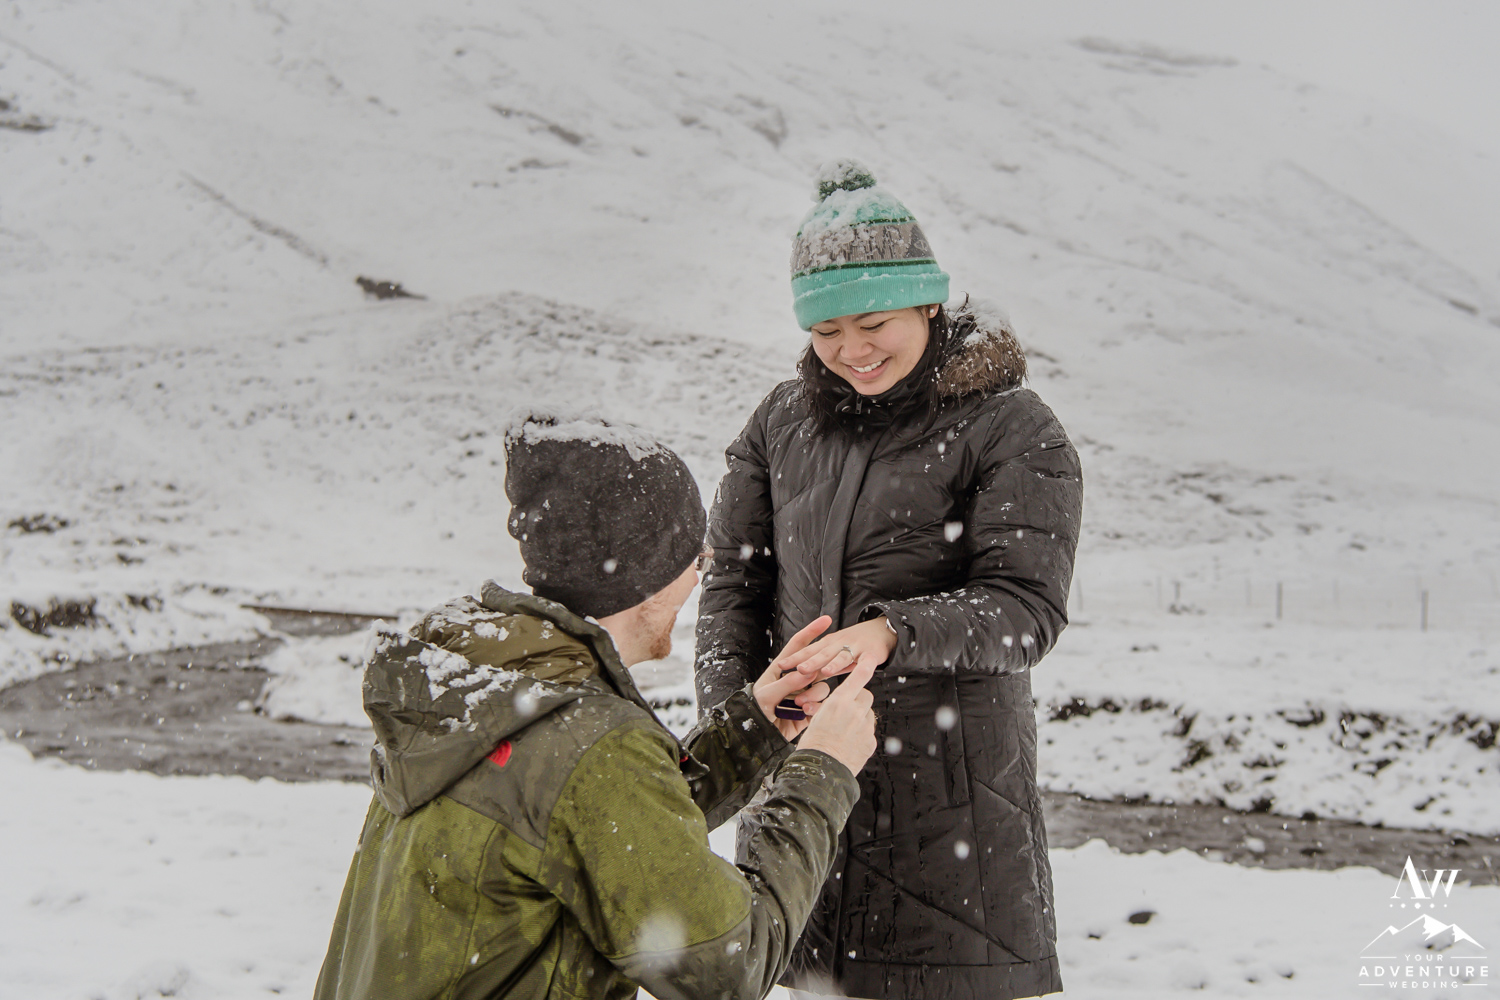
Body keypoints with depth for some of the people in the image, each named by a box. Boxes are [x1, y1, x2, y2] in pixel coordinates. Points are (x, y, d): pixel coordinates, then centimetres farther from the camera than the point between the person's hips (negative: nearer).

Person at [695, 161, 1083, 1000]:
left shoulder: (1011, 429, -7)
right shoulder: (785, 419, 8)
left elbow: (1027, 607, -15)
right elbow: (735, 576, 7)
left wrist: (893, 633, -32)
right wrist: (727, 713, -8)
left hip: (950, 783, -4)